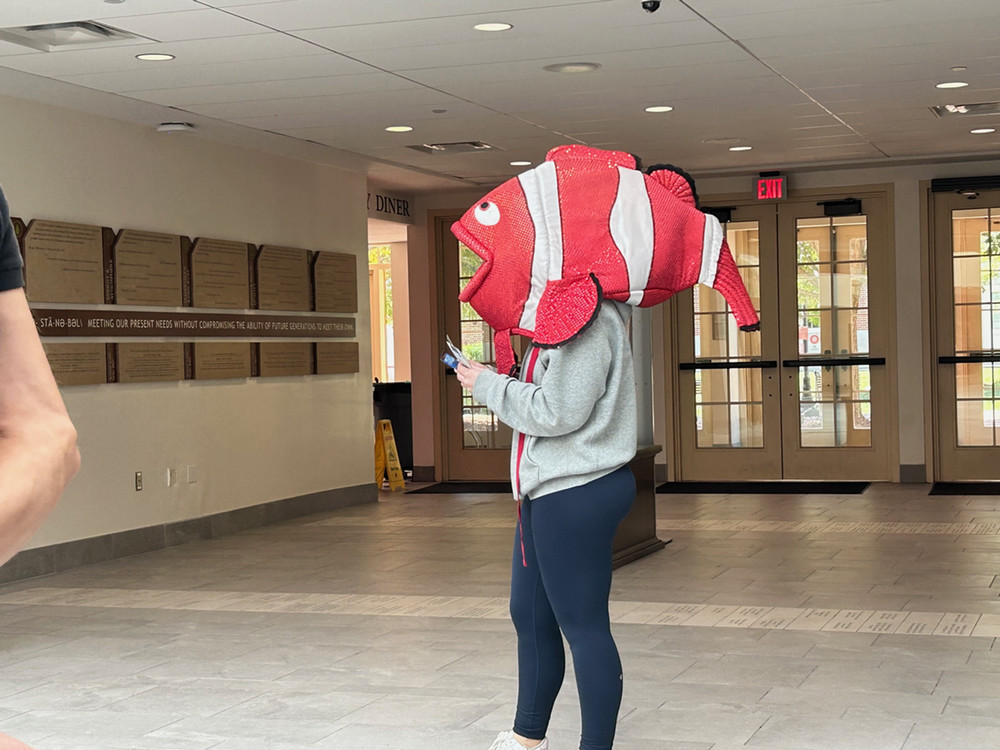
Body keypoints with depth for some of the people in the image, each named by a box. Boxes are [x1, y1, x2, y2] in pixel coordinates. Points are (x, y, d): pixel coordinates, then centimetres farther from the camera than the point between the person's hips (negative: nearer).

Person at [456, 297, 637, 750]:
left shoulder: (589, 323, -18)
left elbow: (558, 412, -23)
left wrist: (488, 386, -11)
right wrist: (490, 382, 3)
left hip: (576, 496, -11)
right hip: (552, 493, 11)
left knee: (583, 626, -3)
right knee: (529, 615, 21)